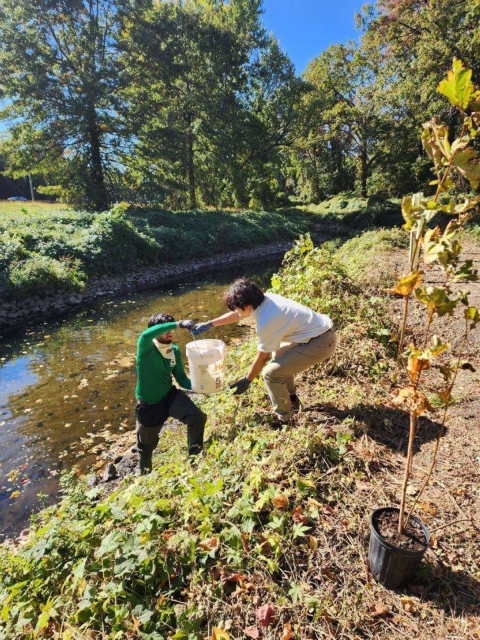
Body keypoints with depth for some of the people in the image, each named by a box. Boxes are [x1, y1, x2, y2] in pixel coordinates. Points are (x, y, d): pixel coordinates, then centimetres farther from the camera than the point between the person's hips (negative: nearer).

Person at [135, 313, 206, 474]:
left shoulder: (175, 351, -6)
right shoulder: (146, 348, -21)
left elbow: (181, 378, -1)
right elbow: (146, 334, -47)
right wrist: (178, 324, -54)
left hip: (170, 396, 3)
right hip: (149, 405, -3)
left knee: (198, 417, -19)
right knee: (147, 443, 19)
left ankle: (196, 455, 8)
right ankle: (145, 471, 54)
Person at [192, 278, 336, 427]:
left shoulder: (265, 322, -24)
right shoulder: (264, 299, 0)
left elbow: (262, 358, -10)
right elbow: (237, 315, 17)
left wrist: (247, 380, 5)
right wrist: (209, 324, 20)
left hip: (321, 343, -10)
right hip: (320, 330, 10)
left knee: (271, 373, -9)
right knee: (279, 353, 27)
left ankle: (284, 418, 11)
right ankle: (291, 398, 37)